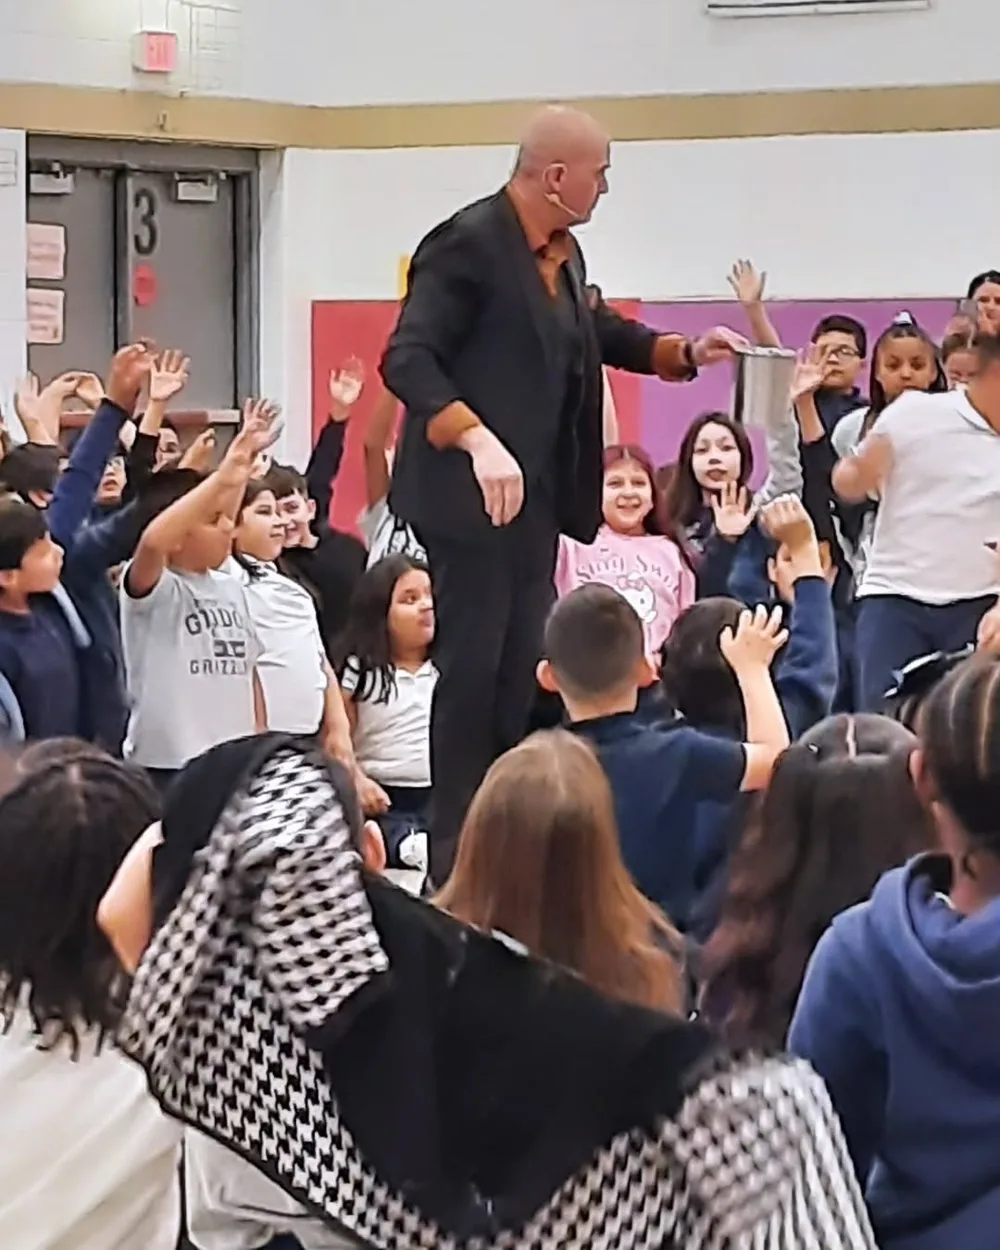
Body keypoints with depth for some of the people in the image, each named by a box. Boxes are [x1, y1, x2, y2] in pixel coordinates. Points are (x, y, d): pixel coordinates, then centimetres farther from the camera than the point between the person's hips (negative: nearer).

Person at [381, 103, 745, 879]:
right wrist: (478, 440, -34)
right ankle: (457, 860, 2)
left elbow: (599, 333, 29)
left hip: (538, 497, 9)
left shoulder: (562, 254, 12)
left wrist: (684, 352, 14)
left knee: (524, 674, 10)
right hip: (472, 496, -8)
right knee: (473, 671, -4)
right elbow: (408, 359, -22)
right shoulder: (469, 244, -15)